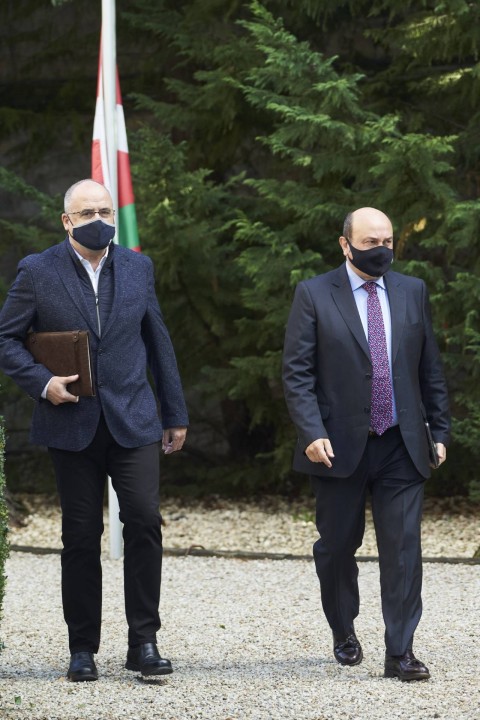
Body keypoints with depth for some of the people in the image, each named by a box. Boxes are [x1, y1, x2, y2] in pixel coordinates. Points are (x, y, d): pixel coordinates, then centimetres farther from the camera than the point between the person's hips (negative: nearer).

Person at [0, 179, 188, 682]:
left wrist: (175, 414, 15)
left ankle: (143, 641, -2)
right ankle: (82, 648, 12)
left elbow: (158, 343, 14)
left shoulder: (137, 268, 9)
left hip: (133, 422, 1)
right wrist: (41, 382, -13)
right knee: (81, 536, 3)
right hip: (71, 425, -1)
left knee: (144, 522, -10)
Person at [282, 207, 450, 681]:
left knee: (403, 548, -6)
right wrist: (312, 434, -16)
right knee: (338, 547, 11)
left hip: (402, 447, 2)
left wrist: (439, 428, 9)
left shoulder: (412, 292, 9)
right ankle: (343, 633, 33)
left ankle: (400, 653, -5)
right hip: (339, 446, -2)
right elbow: (297, 373, -6)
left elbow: (430, 368, 13)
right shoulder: (314, 295, -2)